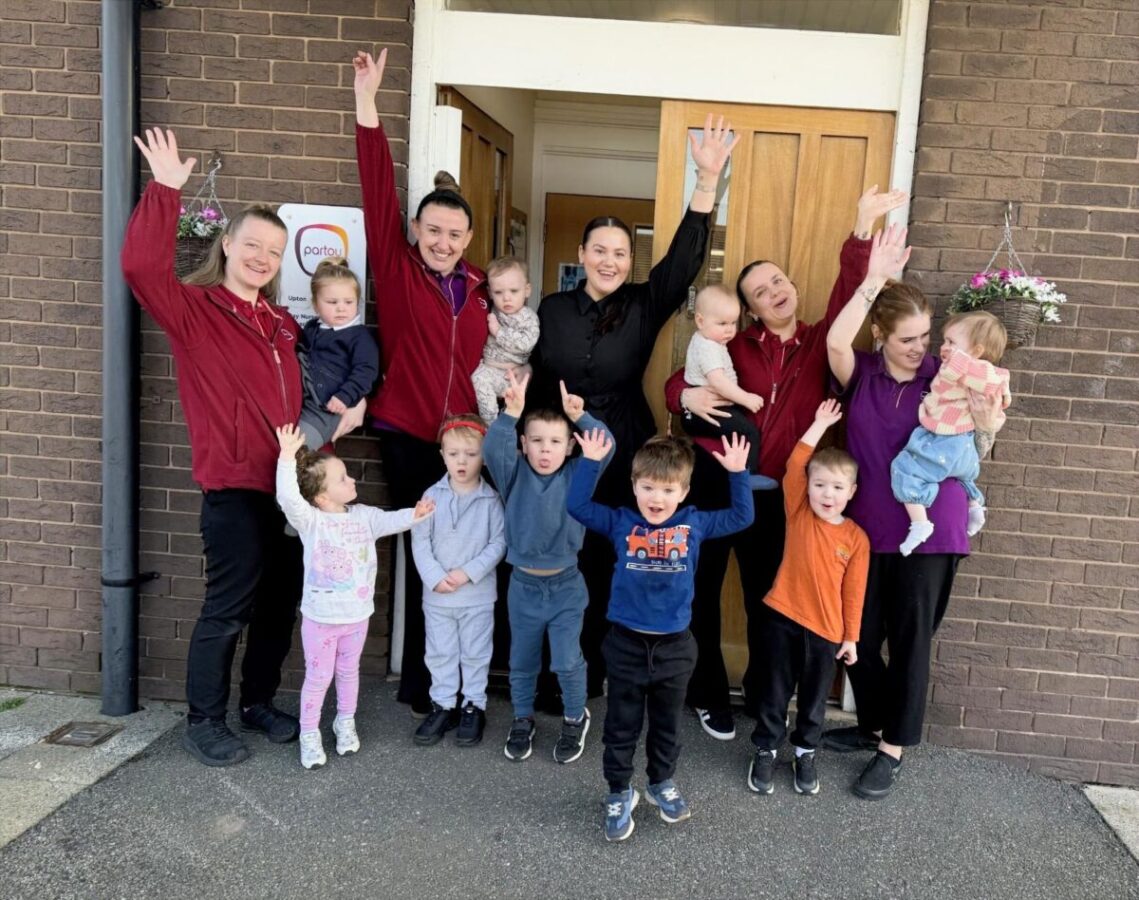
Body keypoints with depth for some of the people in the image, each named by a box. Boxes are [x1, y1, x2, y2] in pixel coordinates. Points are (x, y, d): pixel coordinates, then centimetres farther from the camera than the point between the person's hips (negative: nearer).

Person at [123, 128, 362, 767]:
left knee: (281, 603, 15)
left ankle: (260, 703, 34)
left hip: (290, 483, 7)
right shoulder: (193, 309, -5)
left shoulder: (283, 324, 14)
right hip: (234, 487, -7)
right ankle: (204, 723, 21)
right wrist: (166, 191, -22)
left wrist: (347, 409, 9)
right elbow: (141, 265, -25)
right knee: (229, 609, 2)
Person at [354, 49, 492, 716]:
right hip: (409, 437, -3)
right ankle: (420, 683, 21)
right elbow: (378, 191, -9)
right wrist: (367, 101, -14)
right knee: (424, 557, 4)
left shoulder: (480, 291, 10)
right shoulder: (397, 270, 0)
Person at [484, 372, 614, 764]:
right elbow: (493, 448, -25)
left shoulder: (577, 475, -5)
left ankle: (576, 718, 25)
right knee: (522, 660, 16)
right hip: (523, 585, 2)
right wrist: (511, 412, -41)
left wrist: (580, 416, -35)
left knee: (567, 661, -1)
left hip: (565, 585, -1)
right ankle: (522, 719, 37)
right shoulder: (515, 474, -6)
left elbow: (606, 448, -21)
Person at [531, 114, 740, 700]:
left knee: (604, 572, 9)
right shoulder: (552, 309, 2)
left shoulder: (645, 306, 0)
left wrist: (708, 179, -22)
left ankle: (589, 676, 28)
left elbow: (685, 257, -13)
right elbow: (533, 386, 7)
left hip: (621, 460, 0)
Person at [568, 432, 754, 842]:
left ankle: (662, 784, 42)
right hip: (627, 644, -1)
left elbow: (741, 516, 5)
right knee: (621, 727, 12)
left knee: (667, 724, 21)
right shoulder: (620, 522, -4)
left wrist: (738, 473, -4)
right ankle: (619, 793, 29)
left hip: (675, 646, 2)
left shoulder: (694, 525, -1)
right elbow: (577, 505, -6)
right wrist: (590, 462, -14)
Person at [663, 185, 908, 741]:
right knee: (702, 590, 8)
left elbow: (849, 295, -11)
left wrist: (863, 227, -22)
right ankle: (709, 696, 27)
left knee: (766, 597, 13)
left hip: (774, 493, 1)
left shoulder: (819, 343, 4)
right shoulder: (733, 347, 1)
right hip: (713, 481, -1)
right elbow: (676, 382, 2)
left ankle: (762, 699, 33)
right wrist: (688, 397, -21)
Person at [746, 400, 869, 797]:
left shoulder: (856, 537, -5)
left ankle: (805, 753, 35)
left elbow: (853, 591, -1)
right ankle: (765, 750, 28)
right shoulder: (798, 512, -4)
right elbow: (794, 468, -17)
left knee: (814, 697, 16)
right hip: (782, 618, 0)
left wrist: (851, 637, 2)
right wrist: (819, 426, -16)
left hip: (826, 629, 0)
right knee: (774, 691, 12)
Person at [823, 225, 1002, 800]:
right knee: (858, 634, 13)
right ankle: (873, 724, 37)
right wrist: (873, 279, -28)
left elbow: (974, 458, 0)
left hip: (929, 531, -2)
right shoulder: (859, 374, -3)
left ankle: (894, 748, 23)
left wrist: (984, 425, -22)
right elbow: (835, 341, -25)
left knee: (910, 639, 6)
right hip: (866, 527, 2)